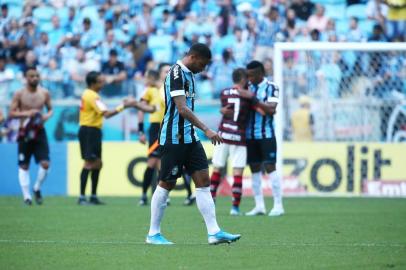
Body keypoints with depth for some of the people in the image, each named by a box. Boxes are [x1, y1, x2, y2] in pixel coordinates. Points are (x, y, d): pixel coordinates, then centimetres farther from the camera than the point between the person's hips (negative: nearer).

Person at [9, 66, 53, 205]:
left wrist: (47, 115, -8)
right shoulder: (19, 94, -5)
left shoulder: (44, 93, 2)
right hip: (25, 133, -1)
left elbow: (50, 109, 14)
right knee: (23, 166, 3)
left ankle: (37, 189, 14)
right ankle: (27, 195, 11)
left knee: (45, 163, -9)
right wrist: (26, 113, -20)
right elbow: (12, 113, -5)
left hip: (39, 132, 1)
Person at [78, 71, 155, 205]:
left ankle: (93, 196, 15)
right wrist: (123, 106, -23)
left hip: (91, 131, 11)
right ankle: (82, 197, -16)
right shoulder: (92, 96, -16)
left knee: (97, 164, 12)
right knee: (89, 163, -13)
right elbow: (107, 114, -25)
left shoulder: (88, 94, 15)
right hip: (89, 132, -11)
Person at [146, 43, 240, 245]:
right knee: (167, 184, -1)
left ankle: (214, 232, -2)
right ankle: (153, 234, 8)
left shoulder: (188, 74, 15)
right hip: (173, 138, -9)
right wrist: (206, 130, -27)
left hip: (190, 137, 9)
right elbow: (182, 109, -24)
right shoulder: (176, 73, -15)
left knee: (203, 181, 1)